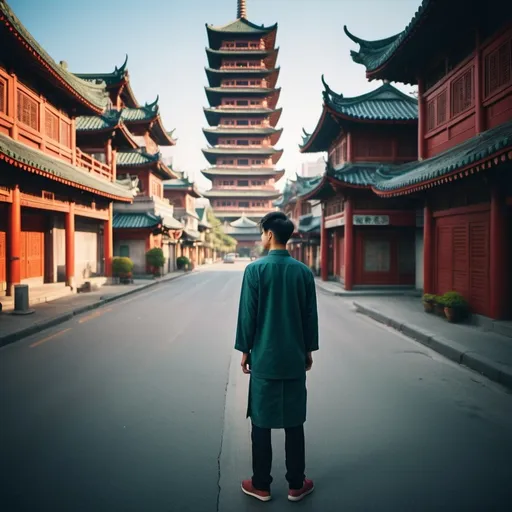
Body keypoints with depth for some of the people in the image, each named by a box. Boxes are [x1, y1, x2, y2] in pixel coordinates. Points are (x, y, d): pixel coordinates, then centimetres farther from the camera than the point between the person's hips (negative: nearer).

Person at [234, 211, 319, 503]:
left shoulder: (255, 269, -11)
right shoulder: (304, 271, -1)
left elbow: (247, 315, -8)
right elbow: (311, 316, 4)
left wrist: (245, 350, 3)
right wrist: (309, 350, 15)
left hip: (264, 358, -3)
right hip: (294, 358, 3)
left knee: (262, 422, 10)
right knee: (294, 422, 12)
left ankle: (261, 485, 22)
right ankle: (296, 484, 25)